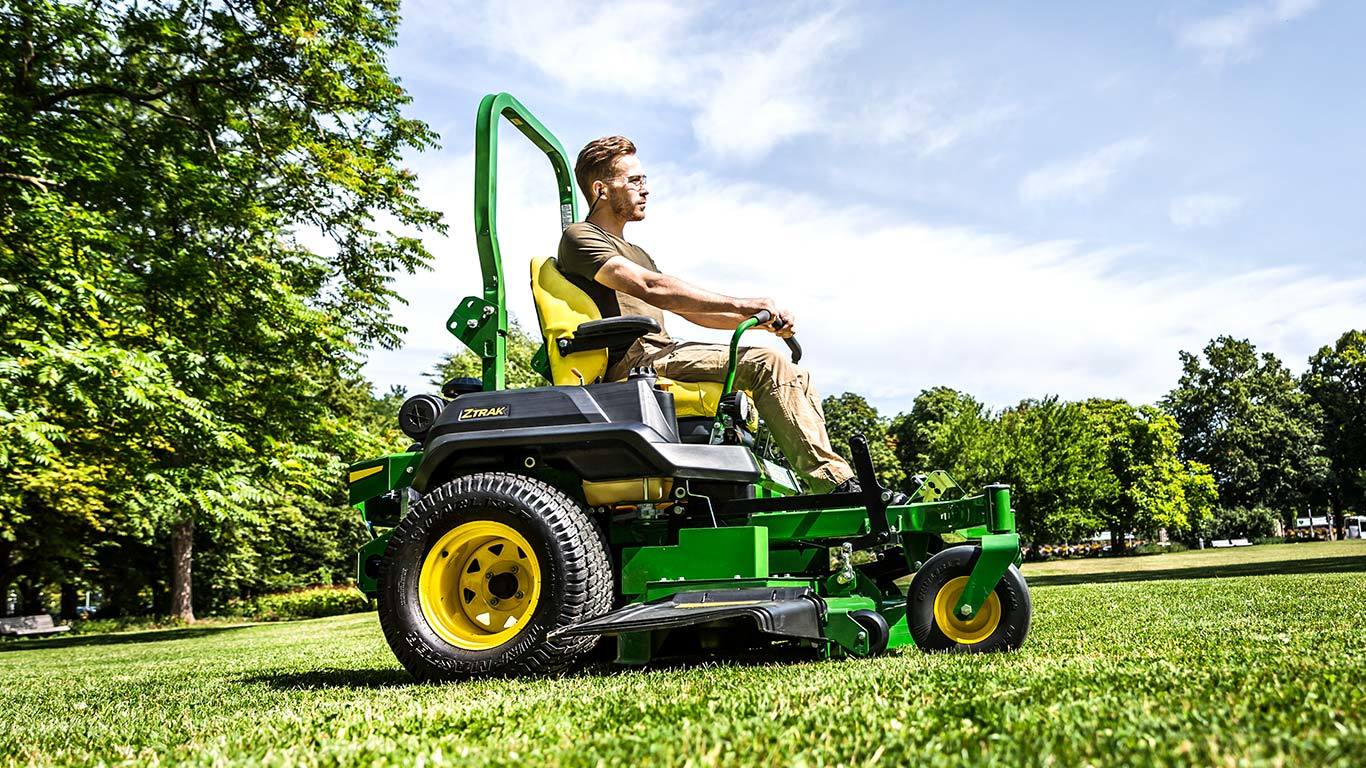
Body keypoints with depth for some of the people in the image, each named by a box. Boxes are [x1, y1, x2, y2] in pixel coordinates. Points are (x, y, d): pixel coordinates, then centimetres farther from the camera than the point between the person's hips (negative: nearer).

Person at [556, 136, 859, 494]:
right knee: (766, 364, -23)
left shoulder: (636, 254, 31)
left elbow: (691, 311, 25)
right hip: (634, 362, -9)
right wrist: (743, 305, -20)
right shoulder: (579, 237, 0)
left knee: (797, 379, 2)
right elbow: (650, 288, -16)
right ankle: (836, 485, -24)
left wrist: (761, 320, 8)